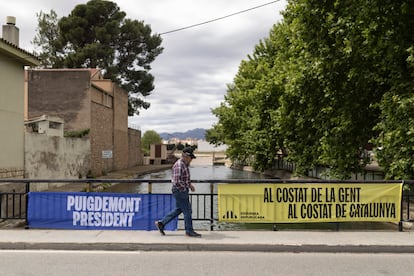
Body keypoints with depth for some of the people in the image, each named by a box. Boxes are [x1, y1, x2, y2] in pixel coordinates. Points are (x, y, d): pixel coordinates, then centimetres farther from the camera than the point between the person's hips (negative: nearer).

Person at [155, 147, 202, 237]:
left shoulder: (185, 164, 10)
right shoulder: (179, 165, -22)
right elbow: (176, 182, -26)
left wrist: (190, 184, 10)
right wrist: (186, 188, -15)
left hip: (183, 191, 10)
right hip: (180, 191, -10)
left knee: (178, 209, 17)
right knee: (187, 211, 0)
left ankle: (161, 223, 24)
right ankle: (189, 231, 14)